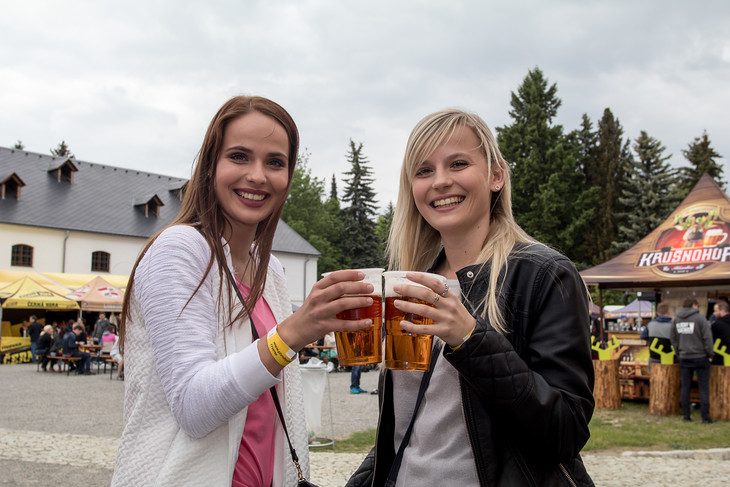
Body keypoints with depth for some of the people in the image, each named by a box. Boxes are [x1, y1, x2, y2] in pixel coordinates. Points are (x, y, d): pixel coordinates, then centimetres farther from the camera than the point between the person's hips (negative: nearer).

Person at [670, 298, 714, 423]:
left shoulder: (676, 320, 6)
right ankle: (705, 416, 2)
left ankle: (686, 415, 10)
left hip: (684, 358, 4)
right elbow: (707, 338, -10)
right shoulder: (700, 318, -10)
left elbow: (673, 339, 10)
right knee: (703, 387, 1)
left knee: (685, 387, 9)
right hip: (700, 357, -4)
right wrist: (710, 355, 0)